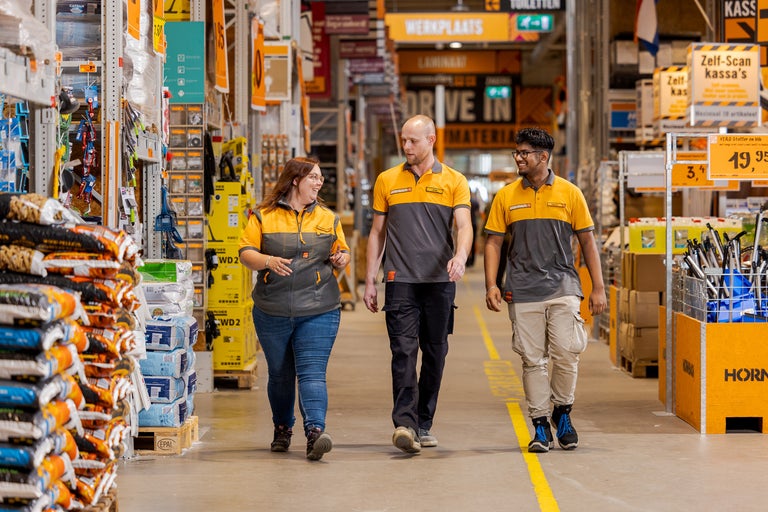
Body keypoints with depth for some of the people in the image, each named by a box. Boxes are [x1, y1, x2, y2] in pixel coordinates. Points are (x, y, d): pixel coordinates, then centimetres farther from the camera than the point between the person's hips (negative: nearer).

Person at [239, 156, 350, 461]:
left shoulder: (328, 218, 12)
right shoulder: (264, 216, 4)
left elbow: (342, 252, 19)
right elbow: (246, 251, 0)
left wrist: (341, 259, -4)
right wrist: (267, 261, -19)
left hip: (318, 311, 0)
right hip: (272, 312, 0)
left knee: (312, 372, -14)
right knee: (279, 374, 11)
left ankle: (315, 433, -24)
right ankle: (282, 429, 30)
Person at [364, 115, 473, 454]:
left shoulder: (454, 181, 6)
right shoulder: (387, 181, 10)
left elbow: (464, 226, -4)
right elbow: (377, 233, 13)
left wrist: (460, 257, -26)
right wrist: (370, 281, 7)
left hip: (440, 280, 1)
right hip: (401, 280, -1)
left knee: (435, 353, 7)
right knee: (404, 351, -12)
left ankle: (423, 425, 17)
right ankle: (404, 423, -20)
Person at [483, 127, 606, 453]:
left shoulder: (569, 193, 5)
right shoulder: (506, 197, 7)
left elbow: (587, 242, 8)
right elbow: (493, 242, 9)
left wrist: (598, 288, 3)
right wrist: (491, 285, -4)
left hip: (563, 287, -1)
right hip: (523, 291, 1)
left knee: (566, 353, -8)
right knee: (532, 359, 1)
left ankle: (562, 412, 14)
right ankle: (540, 425, 9)